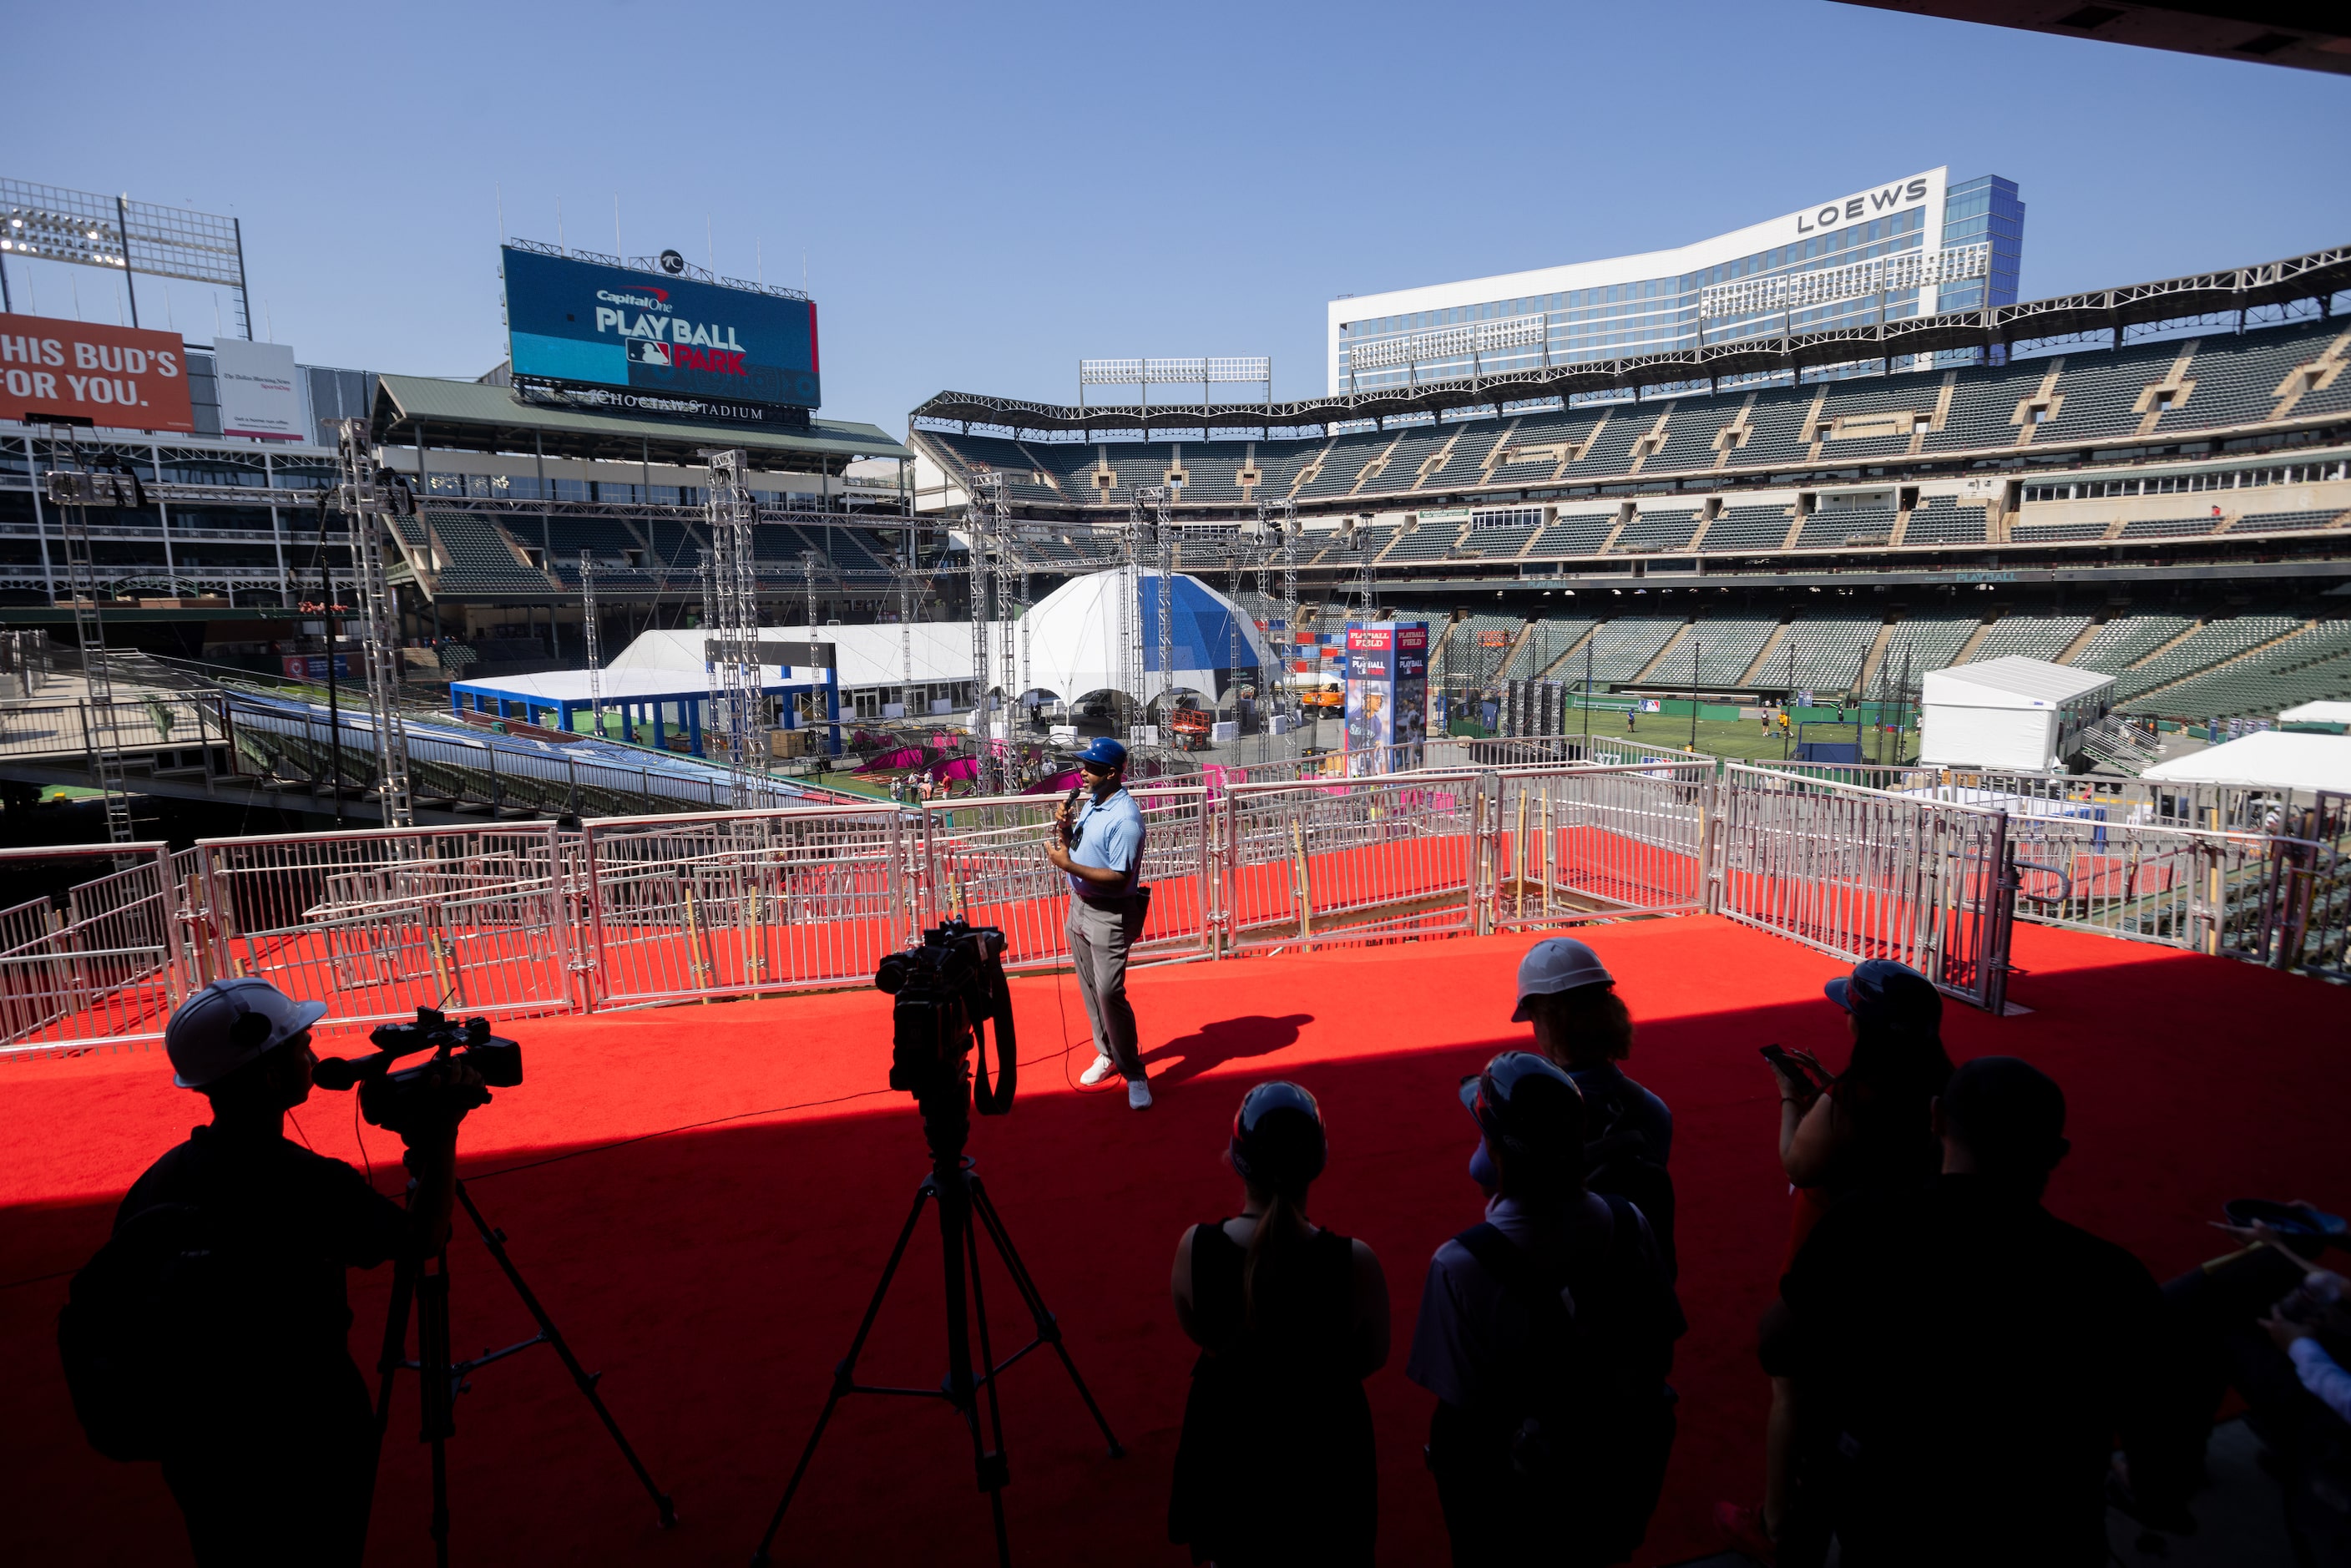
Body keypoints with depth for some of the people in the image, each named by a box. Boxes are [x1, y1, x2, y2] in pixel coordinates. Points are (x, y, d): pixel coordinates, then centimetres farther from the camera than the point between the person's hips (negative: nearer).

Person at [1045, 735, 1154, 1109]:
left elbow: (1118, 879, -26)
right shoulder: (1092, 802, 6)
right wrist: (1065, 830, -6)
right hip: (1080, 905, 9)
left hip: (1110, 915, -9)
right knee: (1090, 988, 17)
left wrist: (1068, 865, -28)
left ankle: (1134, 1073, 2)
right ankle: (1107, 1054, 34)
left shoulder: (1125, 818, -23)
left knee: (1109, 992, -11)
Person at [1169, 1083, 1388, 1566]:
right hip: (1323, 1442, -1)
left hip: (1227, 1438, 1)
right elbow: (1374, 1357, -11)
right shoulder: (1355, 1263, -29)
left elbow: (1198, 1332, -6)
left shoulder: (1194, 1247, -25)